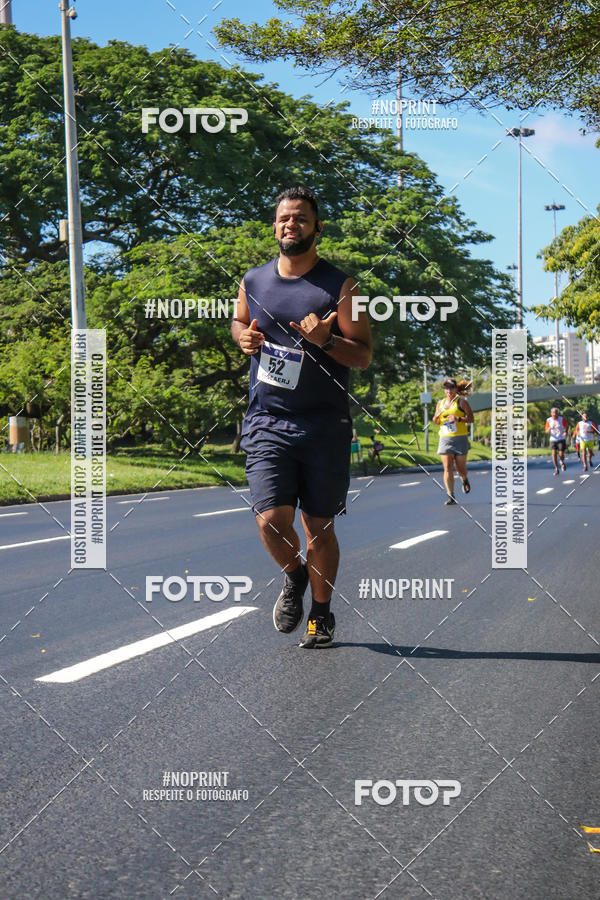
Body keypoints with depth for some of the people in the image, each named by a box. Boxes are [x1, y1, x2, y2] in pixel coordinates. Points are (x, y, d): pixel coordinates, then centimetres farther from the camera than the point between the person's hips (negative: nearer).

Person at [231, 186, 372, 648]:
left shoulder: (340, 287, -3)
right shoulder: (253, 282, 8)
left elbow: (364, 355, -4)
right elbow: (239, 321, 27)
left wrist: (325, 340, -23)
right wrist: (244, 335, 3)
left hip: (325, 426, -2)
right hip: (267, 423, 2)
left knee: (319, 527, 6)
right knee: (272, 519, -12)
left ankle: (322, 614, 26)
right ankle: (294, 576, 21)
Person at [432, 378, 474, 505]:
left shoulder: (461, 402, -2)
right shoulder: (440, 403, 12)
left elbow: (471, 418, -5)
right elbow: (436, 422, 20)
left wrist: (458, 419, -20)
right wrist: (437, 416, -2)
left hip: (460, 438, -3)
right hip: (445, 439, 3)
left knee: (460, 468, 2)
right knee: (447, 468, -8)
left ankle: (465, 480, 39)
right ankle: (450, 496, -5)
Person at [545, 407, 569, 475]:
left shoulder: (562, 419, -4)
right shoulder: (548, 420, 0)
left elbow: (566, 427, 5)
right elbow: (547, 432, 2)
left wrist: (566, 432, -16)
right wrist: (550, 428, -21)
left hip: (561, 439, -1)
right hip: (553, 439, 1)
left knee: (561, 454, -9)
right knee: (554, 453, -13)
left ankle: (562, 462, 27)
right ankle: (556, 469, -1)